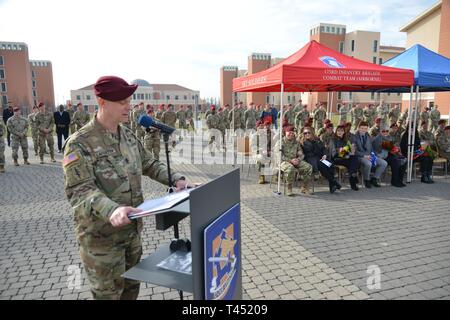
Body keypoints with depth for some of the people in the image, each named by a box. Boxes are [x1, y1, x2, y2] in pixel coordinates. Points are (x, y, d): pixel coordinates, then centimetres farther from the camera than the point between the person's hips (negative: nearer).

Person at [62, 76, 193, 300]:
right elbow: (79, 191, -26)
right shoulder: (79, 143, -19)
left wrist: (176, 179, -4)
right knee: (108, 292, 11)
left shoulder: (128, 135, 4)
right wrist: (111, 210, -43)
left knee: (131, 285, 23)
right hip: (102, 236, -6)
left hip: (133, 229, 7)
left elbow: (149, 164, 11)